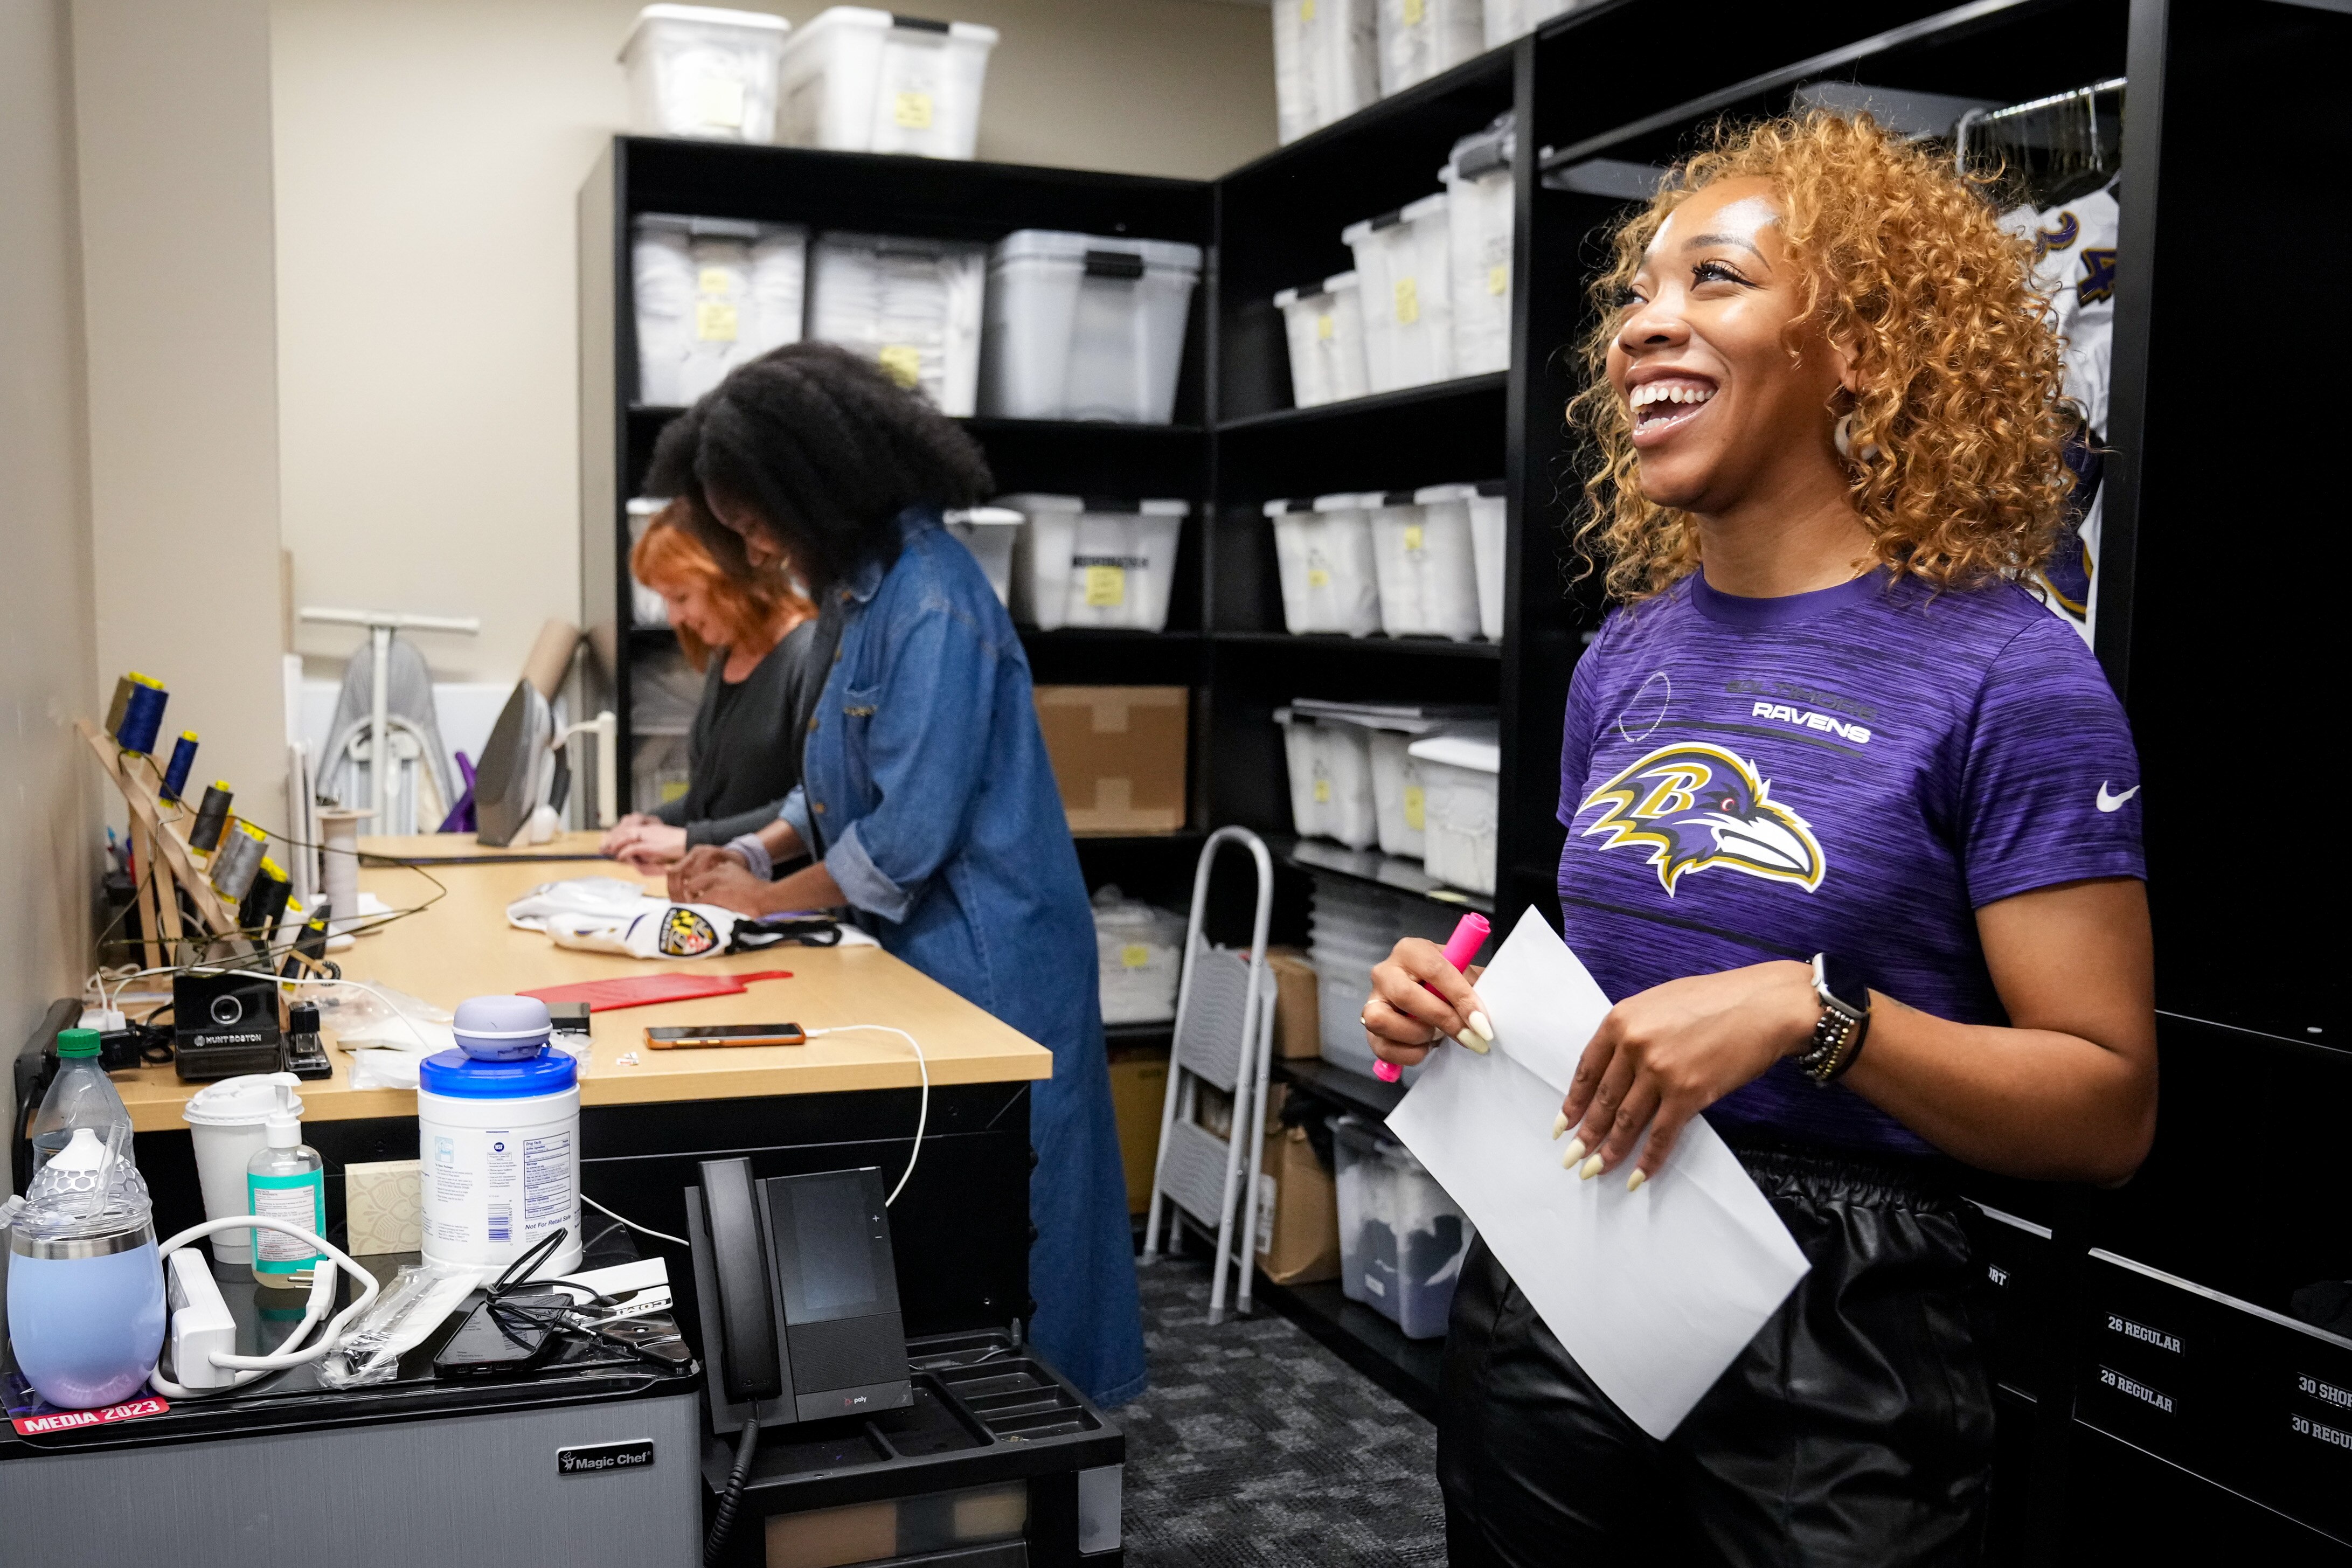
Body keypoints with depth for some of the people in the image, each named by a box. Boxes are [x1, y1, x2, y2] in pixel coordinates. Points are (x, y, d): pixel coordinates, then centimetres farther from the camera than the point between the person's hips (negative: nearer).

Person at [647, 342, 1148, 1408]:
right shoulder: (865, 591, 10)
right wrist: (757, 852, 4)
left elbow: (910, 832, -21)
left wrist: (769, 904, -8)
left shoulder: (932, 603, -19)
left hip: (982, 960, -9)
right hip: (922, 951, 9)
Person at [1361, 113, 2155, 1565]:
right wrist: (1459, 1002, -2)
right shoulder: (1627, 659, 7)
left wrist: (1812, 1008, -26)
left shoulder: (2007, 674, -12)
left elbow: (2109, 1107, -13)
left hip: (1833, 1333, -5)